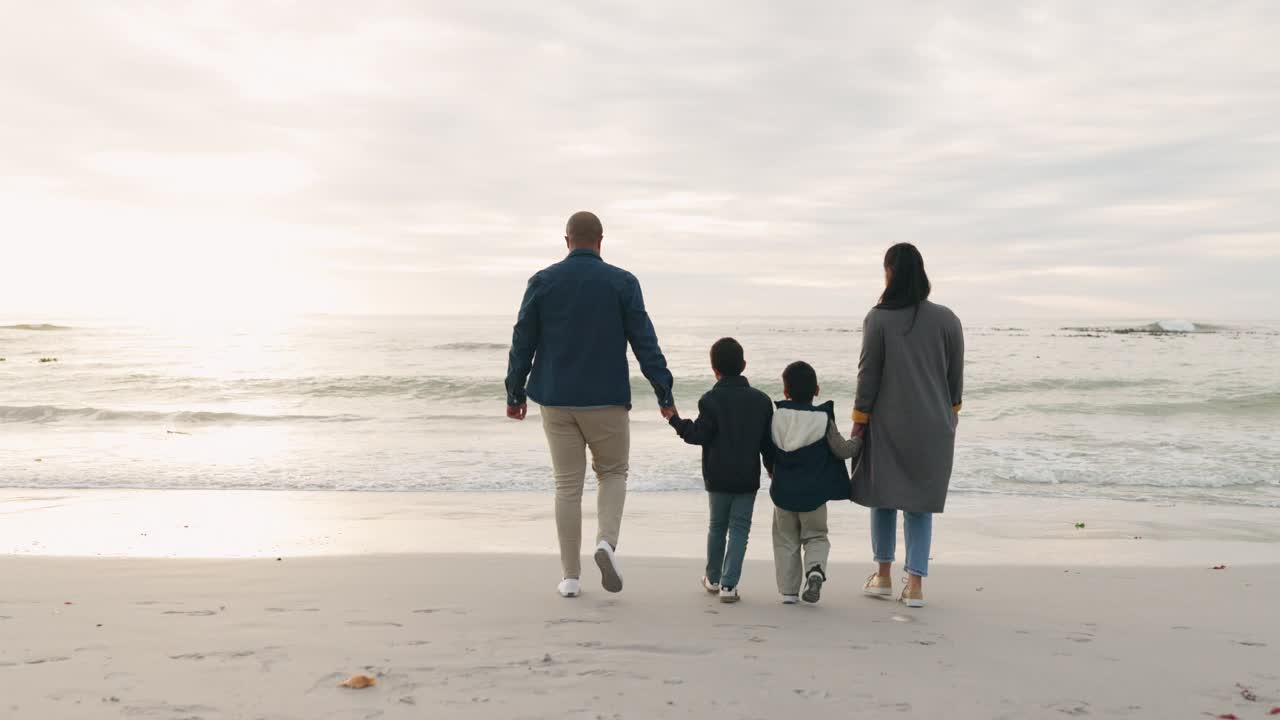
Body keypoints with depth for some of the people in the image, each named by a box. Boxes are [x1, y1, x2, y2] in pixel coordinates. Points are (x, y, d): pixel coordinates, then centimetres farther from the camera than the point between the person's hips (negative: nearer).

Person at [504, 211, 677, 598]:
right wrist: (664, 395, -1)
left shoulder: (542, 282, 2)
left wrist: (515, 393, 13)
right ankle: (607, 541, -9)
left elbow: (522, 342, 4)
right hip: (607, 399, -2)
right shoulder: (622, 282, -3)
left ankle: (571, 577, 11)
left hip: (556, 400, 2)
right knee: (613, 472, 16)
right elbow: (645, 342, -5)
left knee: (568, 485, 8)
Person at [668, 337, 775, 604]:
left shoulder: (711, 400, -9)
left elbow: (699, 435, -13)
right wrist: (774, 470, 18)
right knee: (739, 528, 5)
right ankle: (729, 584, -2)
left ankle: (713, 579, 30)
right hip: (748, 478, 1)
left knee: (717, 526, 16)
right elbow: (768, 442, 6)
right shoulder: (761, 400, 4)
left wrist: (675, 420, 0)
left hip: (717, 478, -1)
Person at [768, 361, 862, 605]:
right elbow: (842, 450, -4)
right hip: (814, 493, -1)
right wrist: (858, 440, 15)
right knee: (816, 537, 15)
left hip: (783, 492, 1)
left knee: (786, 540, 14)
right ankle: (815, 569, -14)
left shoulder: (776, 418, -3)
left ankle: (788, 591, 13)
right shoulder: (824, 420, -9)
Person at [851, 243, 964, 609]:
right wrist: (952, 411, 20)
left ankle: (884, 576, 22)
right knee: (921, 502, 8)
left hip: (888, 423, -2)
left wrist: (859, 419, 2)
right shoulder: (946, 319, -1)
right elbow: (956, 375, 5)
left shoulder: (879, 318, -9)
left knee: (884, 495, 14)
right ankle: (915, 585, 6)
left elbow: (868, 374, -6)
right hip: (933, 424, 2)